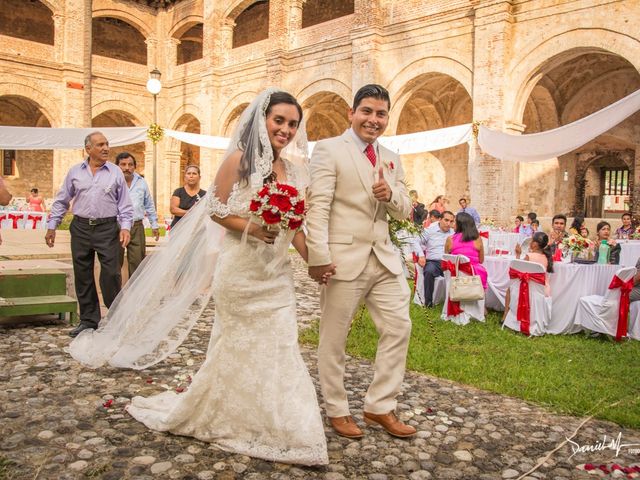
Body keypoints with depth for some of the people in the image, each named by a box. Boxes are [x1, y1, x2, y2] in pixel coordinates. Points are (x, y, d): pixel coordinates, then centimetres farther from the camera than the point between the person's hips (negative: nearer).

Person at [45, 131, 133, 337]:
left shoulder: (115, 172, 4)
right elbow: (61, 201, 12)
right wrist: (51, 226, 8)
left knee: (111, 274, -5)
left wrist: (125, 227, -7)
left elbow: (125, 204, 4)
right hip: (81, 228, 2)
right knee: (83, 276, 7)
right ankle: (88, 320, 18)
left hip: (108, 229, -2)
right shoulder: (75, 172, 8)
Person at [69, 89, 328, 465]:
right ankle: (224, 415, 31)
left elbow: (294, 225, 10)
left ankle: (273, 425, 26)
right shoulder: (239, 159, -9)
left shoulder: (292, 169, 8)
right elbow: (216, 211, -9)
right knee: (238, 345, 7)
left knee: (279, 347, 7)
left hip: (277, 273, 5)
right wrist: (252, 228, -24)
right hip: (241, 270, -5)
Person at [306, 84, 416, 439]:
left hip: (385, 259, 6)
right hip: (344, 259, -6)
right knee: (334, 338, 6)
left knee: (399, 329, 7)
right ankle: (336, 410, 25)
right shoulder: (329, 149, -3)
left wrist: (390, 195, -8)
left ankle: (380, 406, 22)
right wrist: (318, 257, -21)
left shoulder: (392, 159, 16)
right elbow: (318, 207, -12)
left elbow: (404, 212, 15)